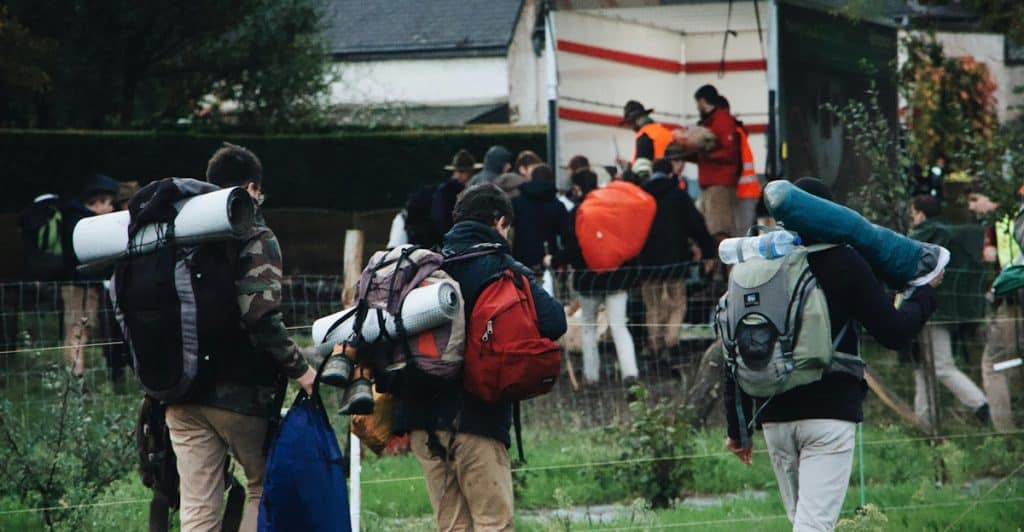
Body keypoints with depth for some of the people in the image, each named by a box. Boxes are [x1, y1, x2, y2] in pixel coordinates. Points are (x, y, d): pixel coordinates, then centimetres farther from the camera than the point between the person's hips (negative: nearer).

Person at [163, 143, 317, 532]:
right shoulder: (256, 238, -7)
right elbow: (261, 315, -19)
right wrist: (298, 369, -10)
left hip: (181, 393, 5)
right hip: (238, 392, -5)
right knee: (264, 485, 14)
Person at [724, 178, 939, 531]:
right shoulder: (843, 262, -3)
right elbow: (894, 332, -2)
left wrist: (737, 428, 16)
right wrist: (926, 292, 17)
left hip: (774, 417, 5)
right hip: (830, 412, -5)